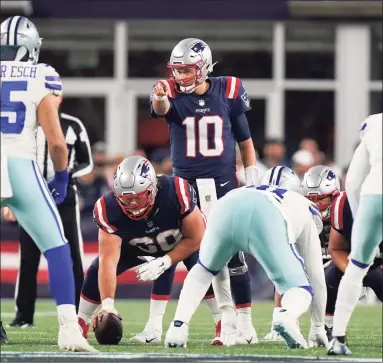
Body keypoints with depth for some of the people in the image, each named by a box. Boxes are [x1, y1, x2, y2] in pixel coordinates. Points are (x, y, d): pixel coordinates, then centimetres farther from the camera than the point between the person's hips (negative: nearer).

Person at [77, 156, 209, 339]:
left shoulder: (176, 193, -41)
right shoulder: (109, 209, -36)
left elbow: (195, 238, -25)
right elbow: (108, 260, -39)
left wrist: (164, 262, -34)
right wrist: (107, 304, -50)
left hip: (183, 241, -2)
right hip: (137, 245, 2)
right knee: (97, 271, -13)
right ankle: (79, 326, 7)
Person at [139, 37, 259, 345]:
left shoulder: (228, 92, -3)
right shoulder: (172, 93, -6)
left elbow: (245, 141, 7)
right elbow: (161, 109, -31)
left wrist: (253, 183, 6)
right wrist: (160, 97, -55)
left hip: (223, 182, 0)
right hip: (185, 181, 0)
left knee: (232, 255, 0)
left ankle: (245, 324, 9)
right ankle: (155, 324, 4)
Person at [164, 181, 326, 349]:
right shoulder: (306, 213, 38)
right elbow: (317, 276, 37)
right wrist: (318, 326, 46)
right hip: (265, 220, -4)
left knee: (203, 271, 32)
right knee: (299, 289, 8)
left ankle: (178, 327, 12)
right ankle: (287, 317, -27)